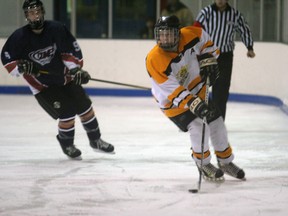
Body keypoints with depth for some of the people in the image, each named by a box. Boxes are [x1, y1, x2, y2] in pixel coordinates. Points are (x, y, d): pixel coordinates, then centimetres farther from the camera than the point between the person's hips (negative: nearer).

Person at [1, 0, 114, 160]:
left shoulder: (56, 29, -14)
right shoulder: (20, 37, -18)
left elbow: (71, 49, -5)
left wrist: (76, 69, -14)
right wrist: (21, 67, -25)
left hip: (65, 77, 4)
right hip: (41, 84, -4)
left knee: (85, 107, 5)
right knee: (67, 114, -13)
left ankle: (95, 140, 26)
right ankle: (67, 146, 13)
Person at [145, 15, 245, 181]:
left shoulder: (190, 35, -22)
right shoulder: (154, 60, -34)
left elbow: (205, 40, 4)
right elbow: (172, 90, -35)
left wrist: (208, 60, -8)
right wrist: (194, 105, -43)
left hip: (197, 89, 5)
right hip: (172, 100, -5)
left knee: (216, 122, 6)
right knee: (198, 127, -19)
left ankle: (226, 162, 28)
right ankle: (204, 164, 7)